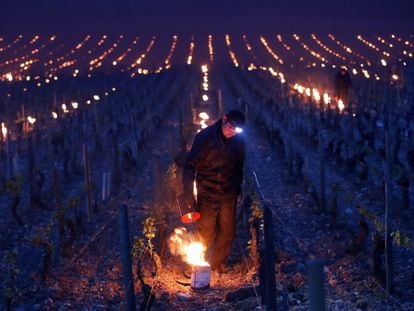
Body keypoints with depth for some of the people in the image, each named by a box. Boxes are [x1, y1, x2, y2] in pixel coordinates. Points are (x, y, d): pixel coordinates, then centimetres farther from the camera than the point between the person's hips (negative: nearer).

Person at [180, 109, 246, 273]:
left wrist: (237, 187, 14)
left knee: (227, 231, 9)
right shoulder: (205, 136, -16)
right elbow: (190, 166, -16)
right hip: (207, 193, -4)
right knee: (205, 233, 2)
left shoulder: (238, 140, -3)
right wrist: (188, 195, -20)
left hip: (228, 194, 4)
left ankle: (218, 264, 27)